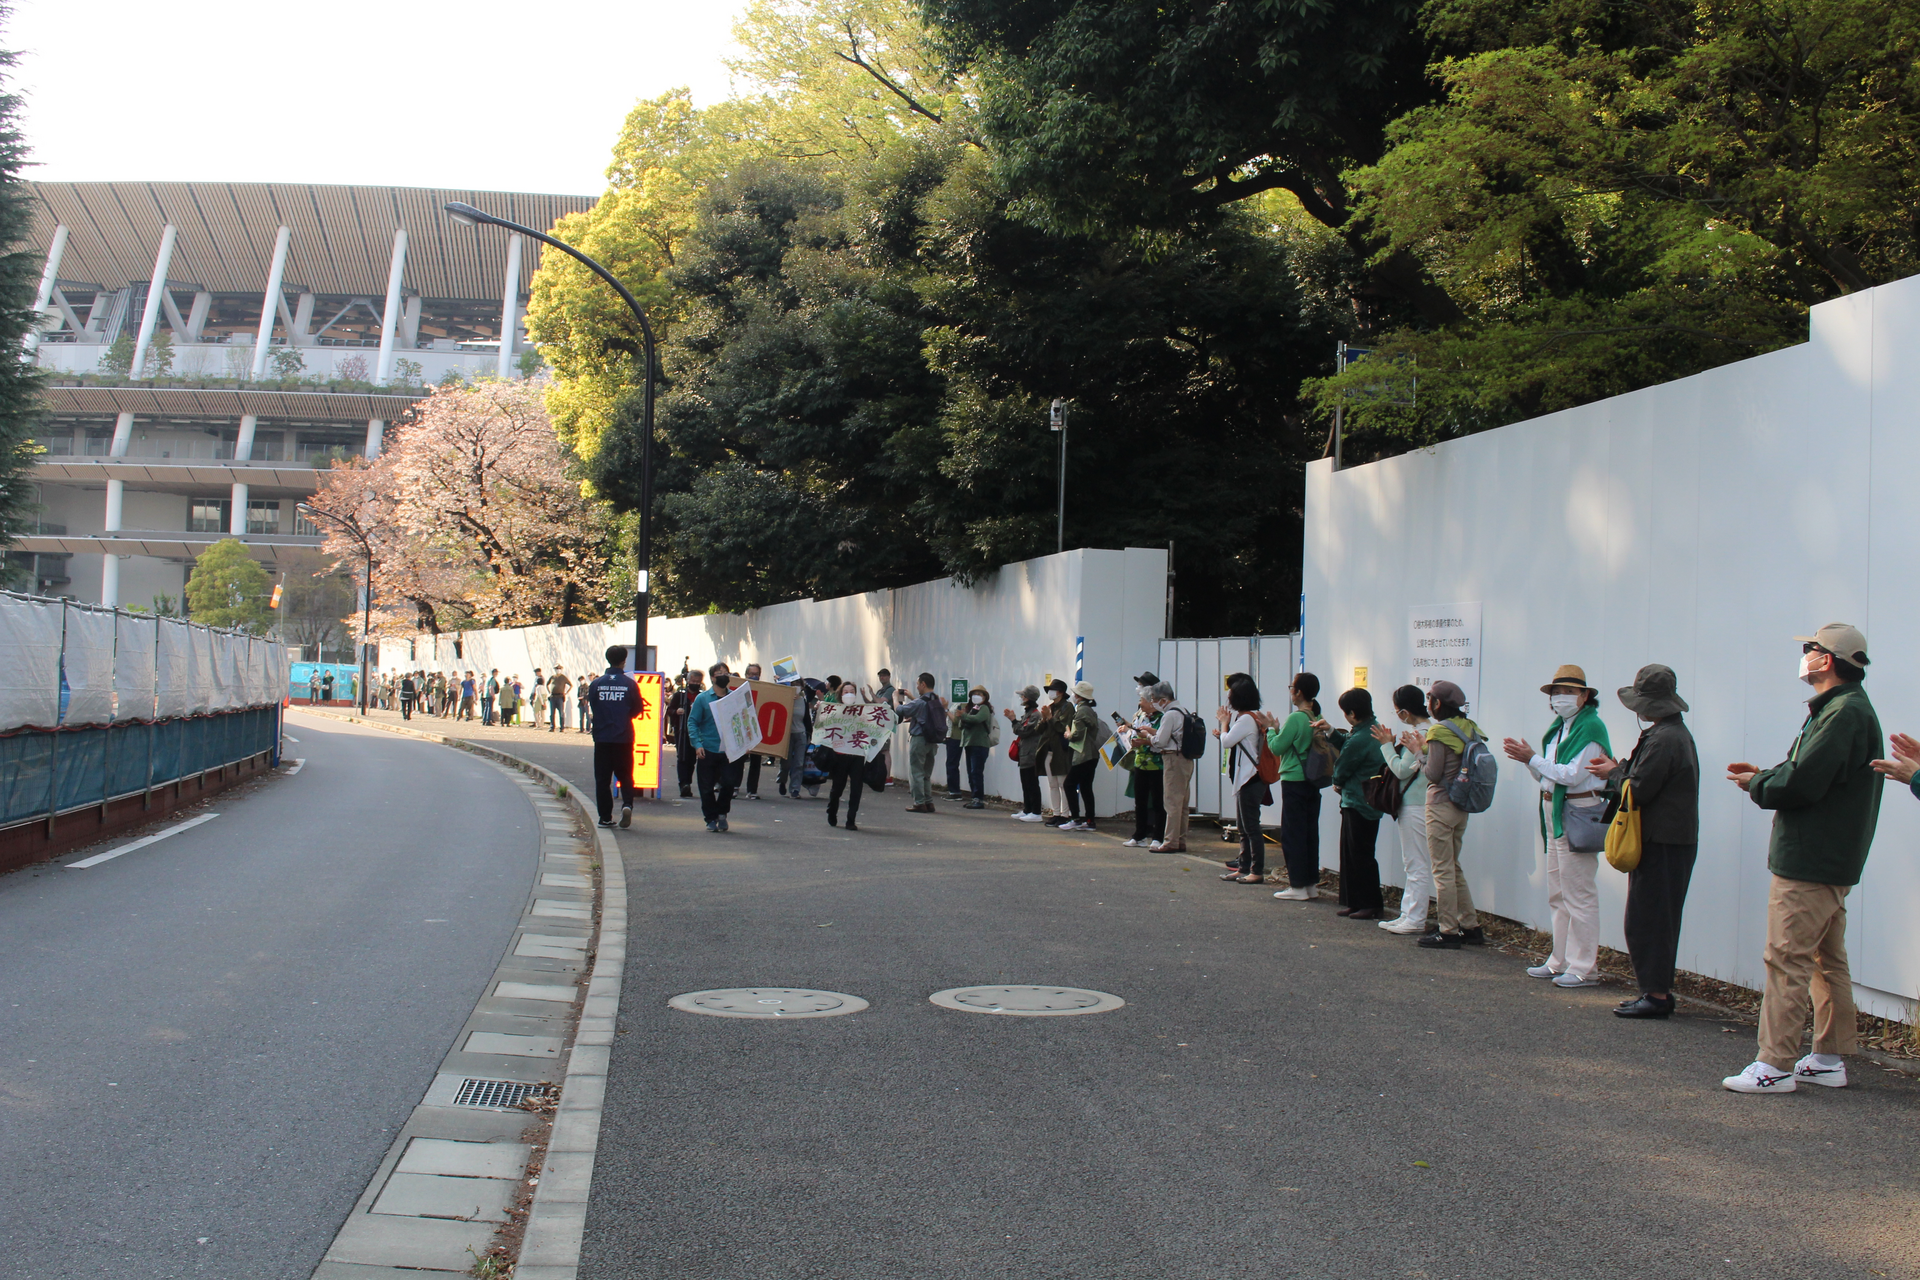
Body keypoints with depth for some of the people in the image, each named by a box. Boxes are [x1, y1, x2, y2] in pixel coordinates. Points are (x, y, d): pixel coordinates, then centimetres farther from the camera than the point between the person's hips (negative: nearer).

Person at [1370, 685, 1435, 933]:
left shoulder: (1420, 733, -19)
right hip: (1412, 803, 11)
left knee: (1417, 865, -4)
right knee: (1411, 864, 15)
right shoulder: (1427, 730, 11)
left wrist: (1387, 744, -10)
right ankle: (1408, 916, 22)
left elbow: (1402, 770, -20)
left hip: (1416, 807, -11)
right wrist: (1392, 744, 5)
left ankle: (1415, 920, 1)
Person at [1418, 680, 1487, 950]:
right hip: (1461, 806, 8)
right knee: (1453, 867, 17)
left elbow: (1433, 774, -16)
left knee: (1443, 870, -2)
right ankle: (1471, 927, 19)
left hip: (1441, 804, -8)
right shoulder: (1469, 728, 7)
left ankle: (1449, 933, 0)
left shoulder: (1439, 732, -15)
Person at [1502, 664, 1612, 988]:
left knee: (1578, 894, -6)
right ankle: (1561, 961, 21)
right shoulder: (1558, 727, 16)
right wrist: (1527, 759, 0)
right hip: (1554, 815, 10)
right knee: (1557, 894, 14)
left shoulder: (1590, 729, -12)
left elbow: (1572, 775, -20)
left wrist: (1532, 758, -15)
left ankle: (1584, 968, -2)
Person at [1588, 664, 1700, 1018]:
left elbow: (1637, 792, -20)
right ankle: (1659, 991, 19)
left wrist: (1613, 773, -3)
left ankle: (1656, 995, -3)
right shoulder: (1678, 732, 14)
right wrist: (1620, 769, 11)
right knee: (1658, 919, 14)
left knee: (1647, 919, -6)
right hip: (1677, 839, 10)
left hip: (1661, 843, -10)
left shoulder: (1662, 739, -20)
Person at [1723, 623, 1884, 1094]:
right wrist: (1766, 775, 6)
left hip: (1810, 862, -11)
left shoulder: (1844, 714, -18)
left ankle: (1775, 1065, -6)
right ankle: (1830, 1059, 22)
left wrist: (1757, 786, -7)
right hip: (1831, 861, 11)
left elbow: (1802, 784, -24)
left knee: (1787, 959, -8)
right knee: (1827, 962, 15)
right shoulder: (1849, 708, 16)